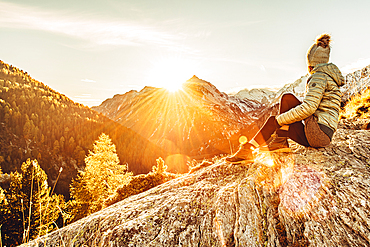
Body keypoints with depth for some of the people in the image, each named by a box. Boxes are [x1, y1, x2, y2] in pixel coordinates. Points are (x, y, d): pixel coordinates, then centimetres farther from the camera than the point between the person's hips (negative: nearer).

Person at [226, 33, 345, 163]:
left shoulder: (320, 76, -10)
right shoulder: (327, 75, 22)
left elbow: (308, 108, -23)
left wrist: (279, 120, -16)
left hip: (319, 131, -9)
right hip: (323, 135, 9)